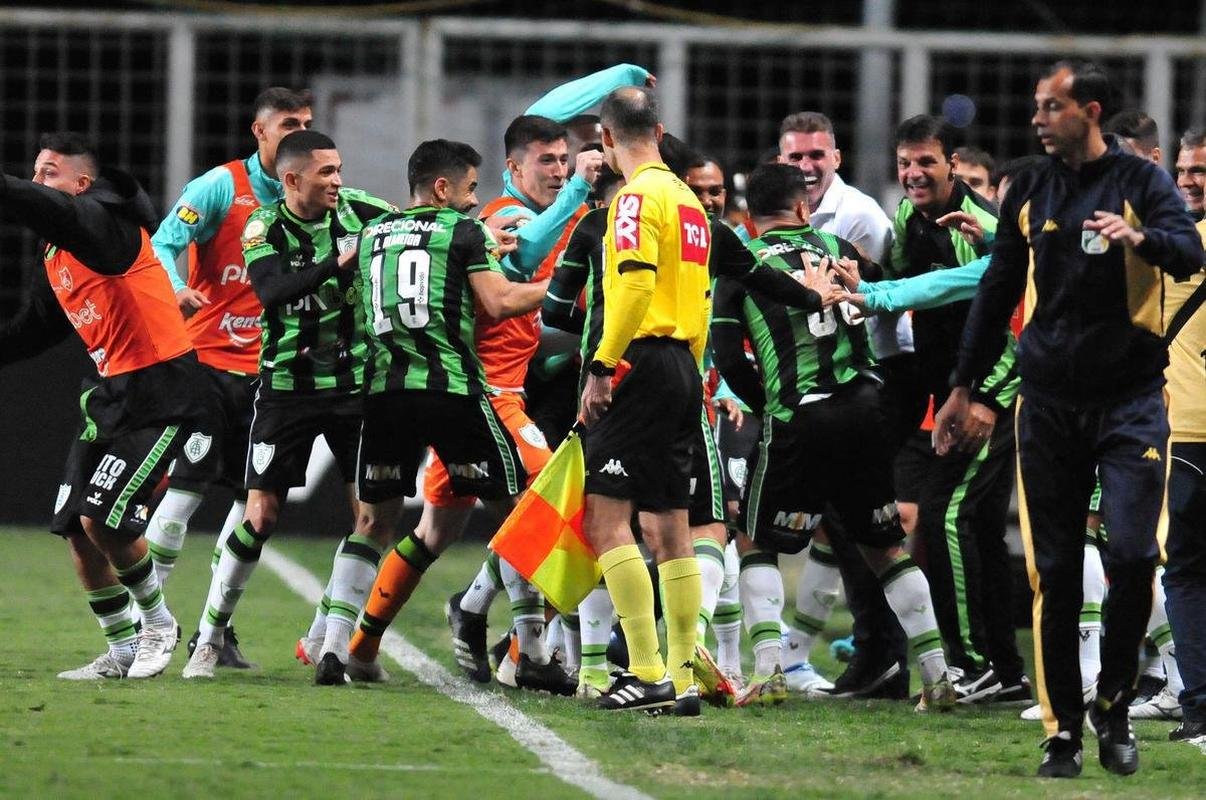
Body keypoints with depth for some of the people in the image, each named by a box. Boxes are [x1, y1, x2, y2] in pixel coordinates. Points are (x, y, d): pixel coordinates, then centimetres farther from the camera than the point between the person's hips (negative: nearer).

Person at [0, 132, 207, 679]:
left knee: (103, 519, -14)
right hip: (109, 391, 9)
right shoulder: (55, 259, 14)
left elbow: (56, 214, -35)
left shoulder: (106, 221, -14)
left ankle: (158, 623, 9)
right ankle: (123, 650, 17)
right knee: (76, 529, 5)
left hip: (158, 393, -9)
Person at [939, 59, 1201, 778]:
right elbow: (998, 292, 18)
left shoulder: (1141, 181, -1)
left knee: (1133, 555, -14)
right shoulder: (1031, 193, 11)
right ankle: (1063, 728, 6)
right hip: (1049, 402, 3)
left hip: (1130, 397, -3)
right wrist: (964, 387, 17)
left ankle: (1114, 705, 4)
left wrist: (1140, 237, -38)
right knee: (1055, 574, 1)